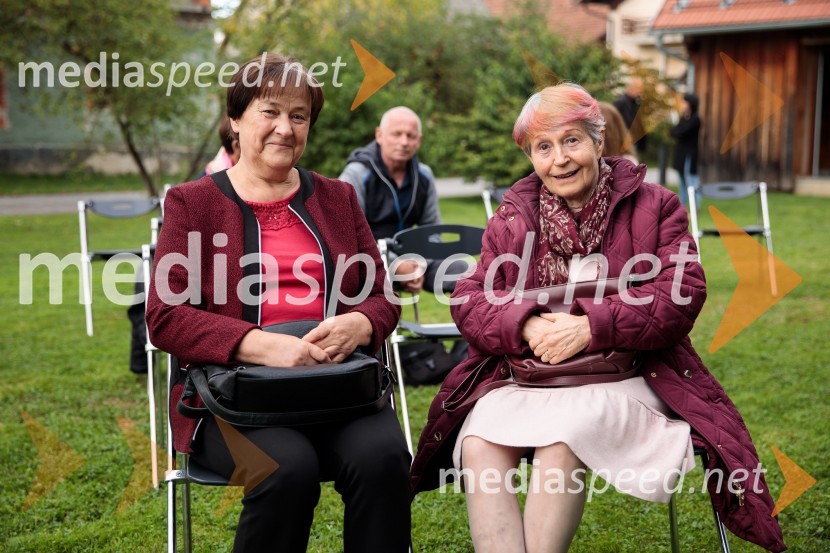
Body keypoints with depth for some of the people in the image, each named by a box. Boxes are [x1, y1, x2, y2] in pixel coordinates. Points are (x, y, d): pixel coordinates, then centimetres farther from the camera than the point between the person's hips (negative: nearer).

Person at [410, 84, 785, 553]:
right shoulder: (512, 219, 13)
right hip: (525, 380, 3)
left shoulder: (654, 206, 6)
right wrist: (526, 325, -17)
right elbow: (469, 303, 5)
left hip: (625, 378, -3)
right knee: (477, 444, -28)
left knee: (561, 437, -34)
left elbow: (681, 296, -6)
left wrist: (592, 326, -18)